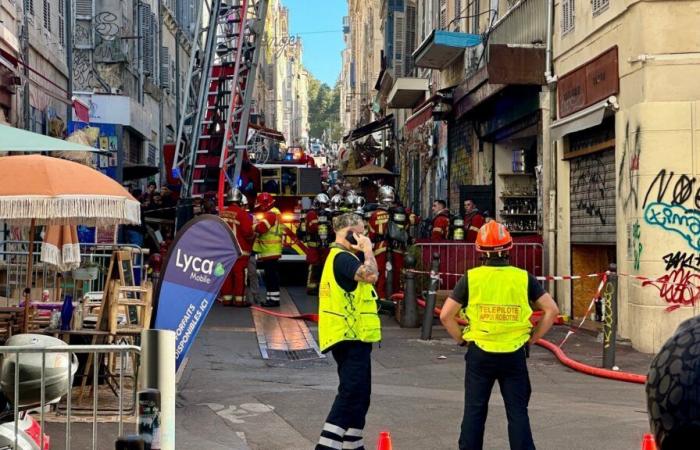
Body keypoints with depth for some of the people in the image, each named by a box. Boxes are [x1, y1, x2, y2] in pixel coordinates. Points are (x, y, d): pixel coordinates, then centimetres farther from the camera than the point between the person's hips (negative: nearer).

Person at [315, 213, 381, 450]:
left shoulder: (341, 257, 19)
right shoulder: (342, 257, -14)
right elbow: (370, 275, -28)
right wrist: (367, 249, -16)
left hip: (352, 336, 11)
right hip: (351, 337, -11)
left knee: (358, 395, 16)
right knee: (351, 395, -13)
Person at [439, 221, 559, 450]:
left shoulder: (470, 278, -5)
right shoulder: (524, 278, -3)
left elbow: (446, 315, -5)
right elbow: (551, 310, -1)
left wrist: (462, 339, 7)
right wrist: (532, 339, 6)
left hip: (479, 354, 0)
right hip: (514, 355, 0)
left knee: (474, 411, 11)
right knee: (518, 412, 9)